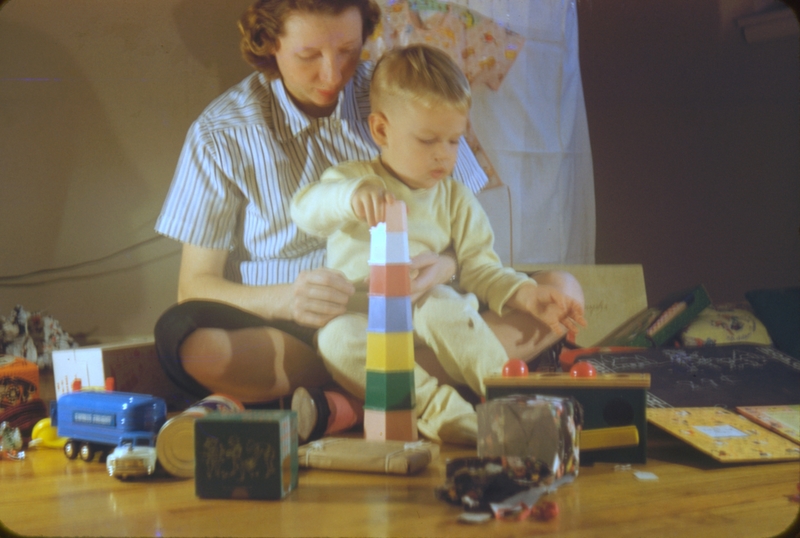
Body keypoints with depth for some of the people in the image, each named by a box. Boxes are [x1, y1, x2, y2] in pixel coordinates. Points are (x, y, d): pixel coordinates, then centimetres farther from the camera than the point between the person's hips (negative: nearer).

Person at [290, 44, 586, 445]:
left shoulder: (456, 200, 15)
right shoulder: (351, 180, 7)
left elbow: (479, 268, 10)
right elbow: (306, 208, -14)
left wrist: (525, 294, -10)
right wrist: (353, 195, -36)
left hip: (428, 315, 1)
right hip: (359, 317, -1)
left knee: (441, 306, -34)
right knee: (337, 337, -35)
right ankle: (436, 407, -40)